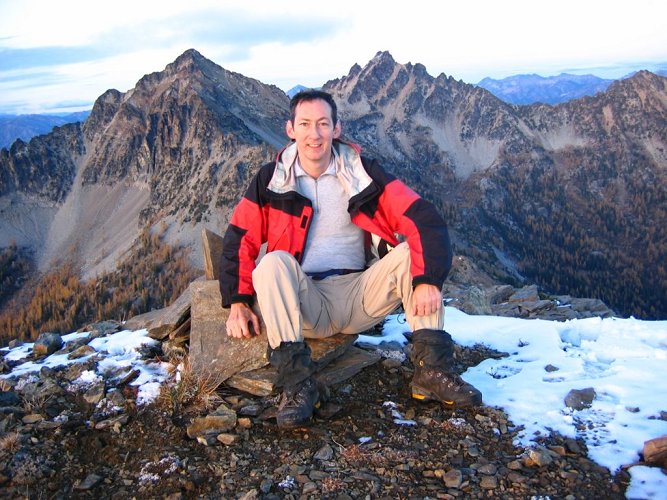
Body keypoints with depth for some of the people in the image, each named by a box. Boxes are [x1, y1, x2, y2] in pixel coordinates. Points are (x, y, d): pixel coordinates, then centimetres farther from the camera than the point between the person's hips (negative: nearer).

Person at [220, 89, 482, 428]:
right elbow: (239, 240, 3)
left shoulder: (363, 172, 1)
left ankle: (431, 370, -20)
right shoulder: (271, 180, 3)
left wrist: (428, 280, -23)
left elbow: (423, 220, -9)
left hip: (360, 296, 1)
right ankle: (297, 382, -31)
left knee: (412, 253, -20)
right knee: (273, 262, -30)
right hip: (304, 304, -1)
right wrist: (237, 302, -10)